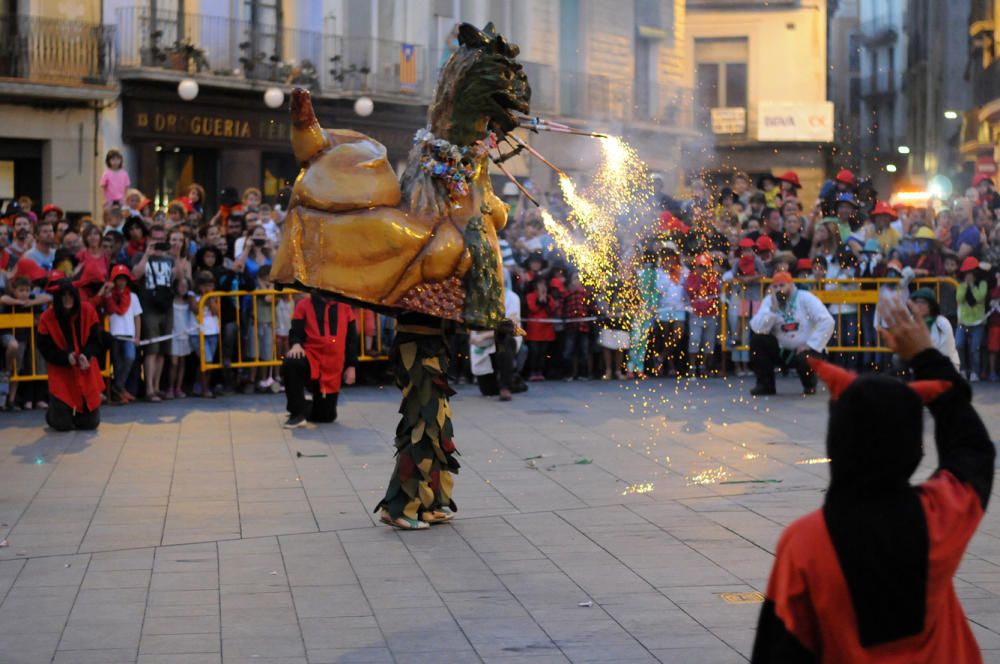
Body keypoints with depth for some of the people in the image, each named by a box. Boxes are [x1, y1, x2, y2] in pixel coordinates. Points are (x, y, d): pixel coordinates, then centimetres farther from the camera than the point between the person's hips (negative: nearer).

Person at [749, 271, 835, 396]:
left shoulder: (805, 298, -12)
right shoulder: (769, 301, -2)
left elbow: (827, 321, -21)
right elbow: (757, 329, -15)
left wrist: (811, 345, -23)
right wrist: (773, 308, -24)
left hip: (805, 348, -4)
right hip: (782, 350, 4)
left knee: (804, 359, -37)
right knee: (757, 339, -16)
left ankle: (810, 384, 2)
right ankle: (765, 384, -4)